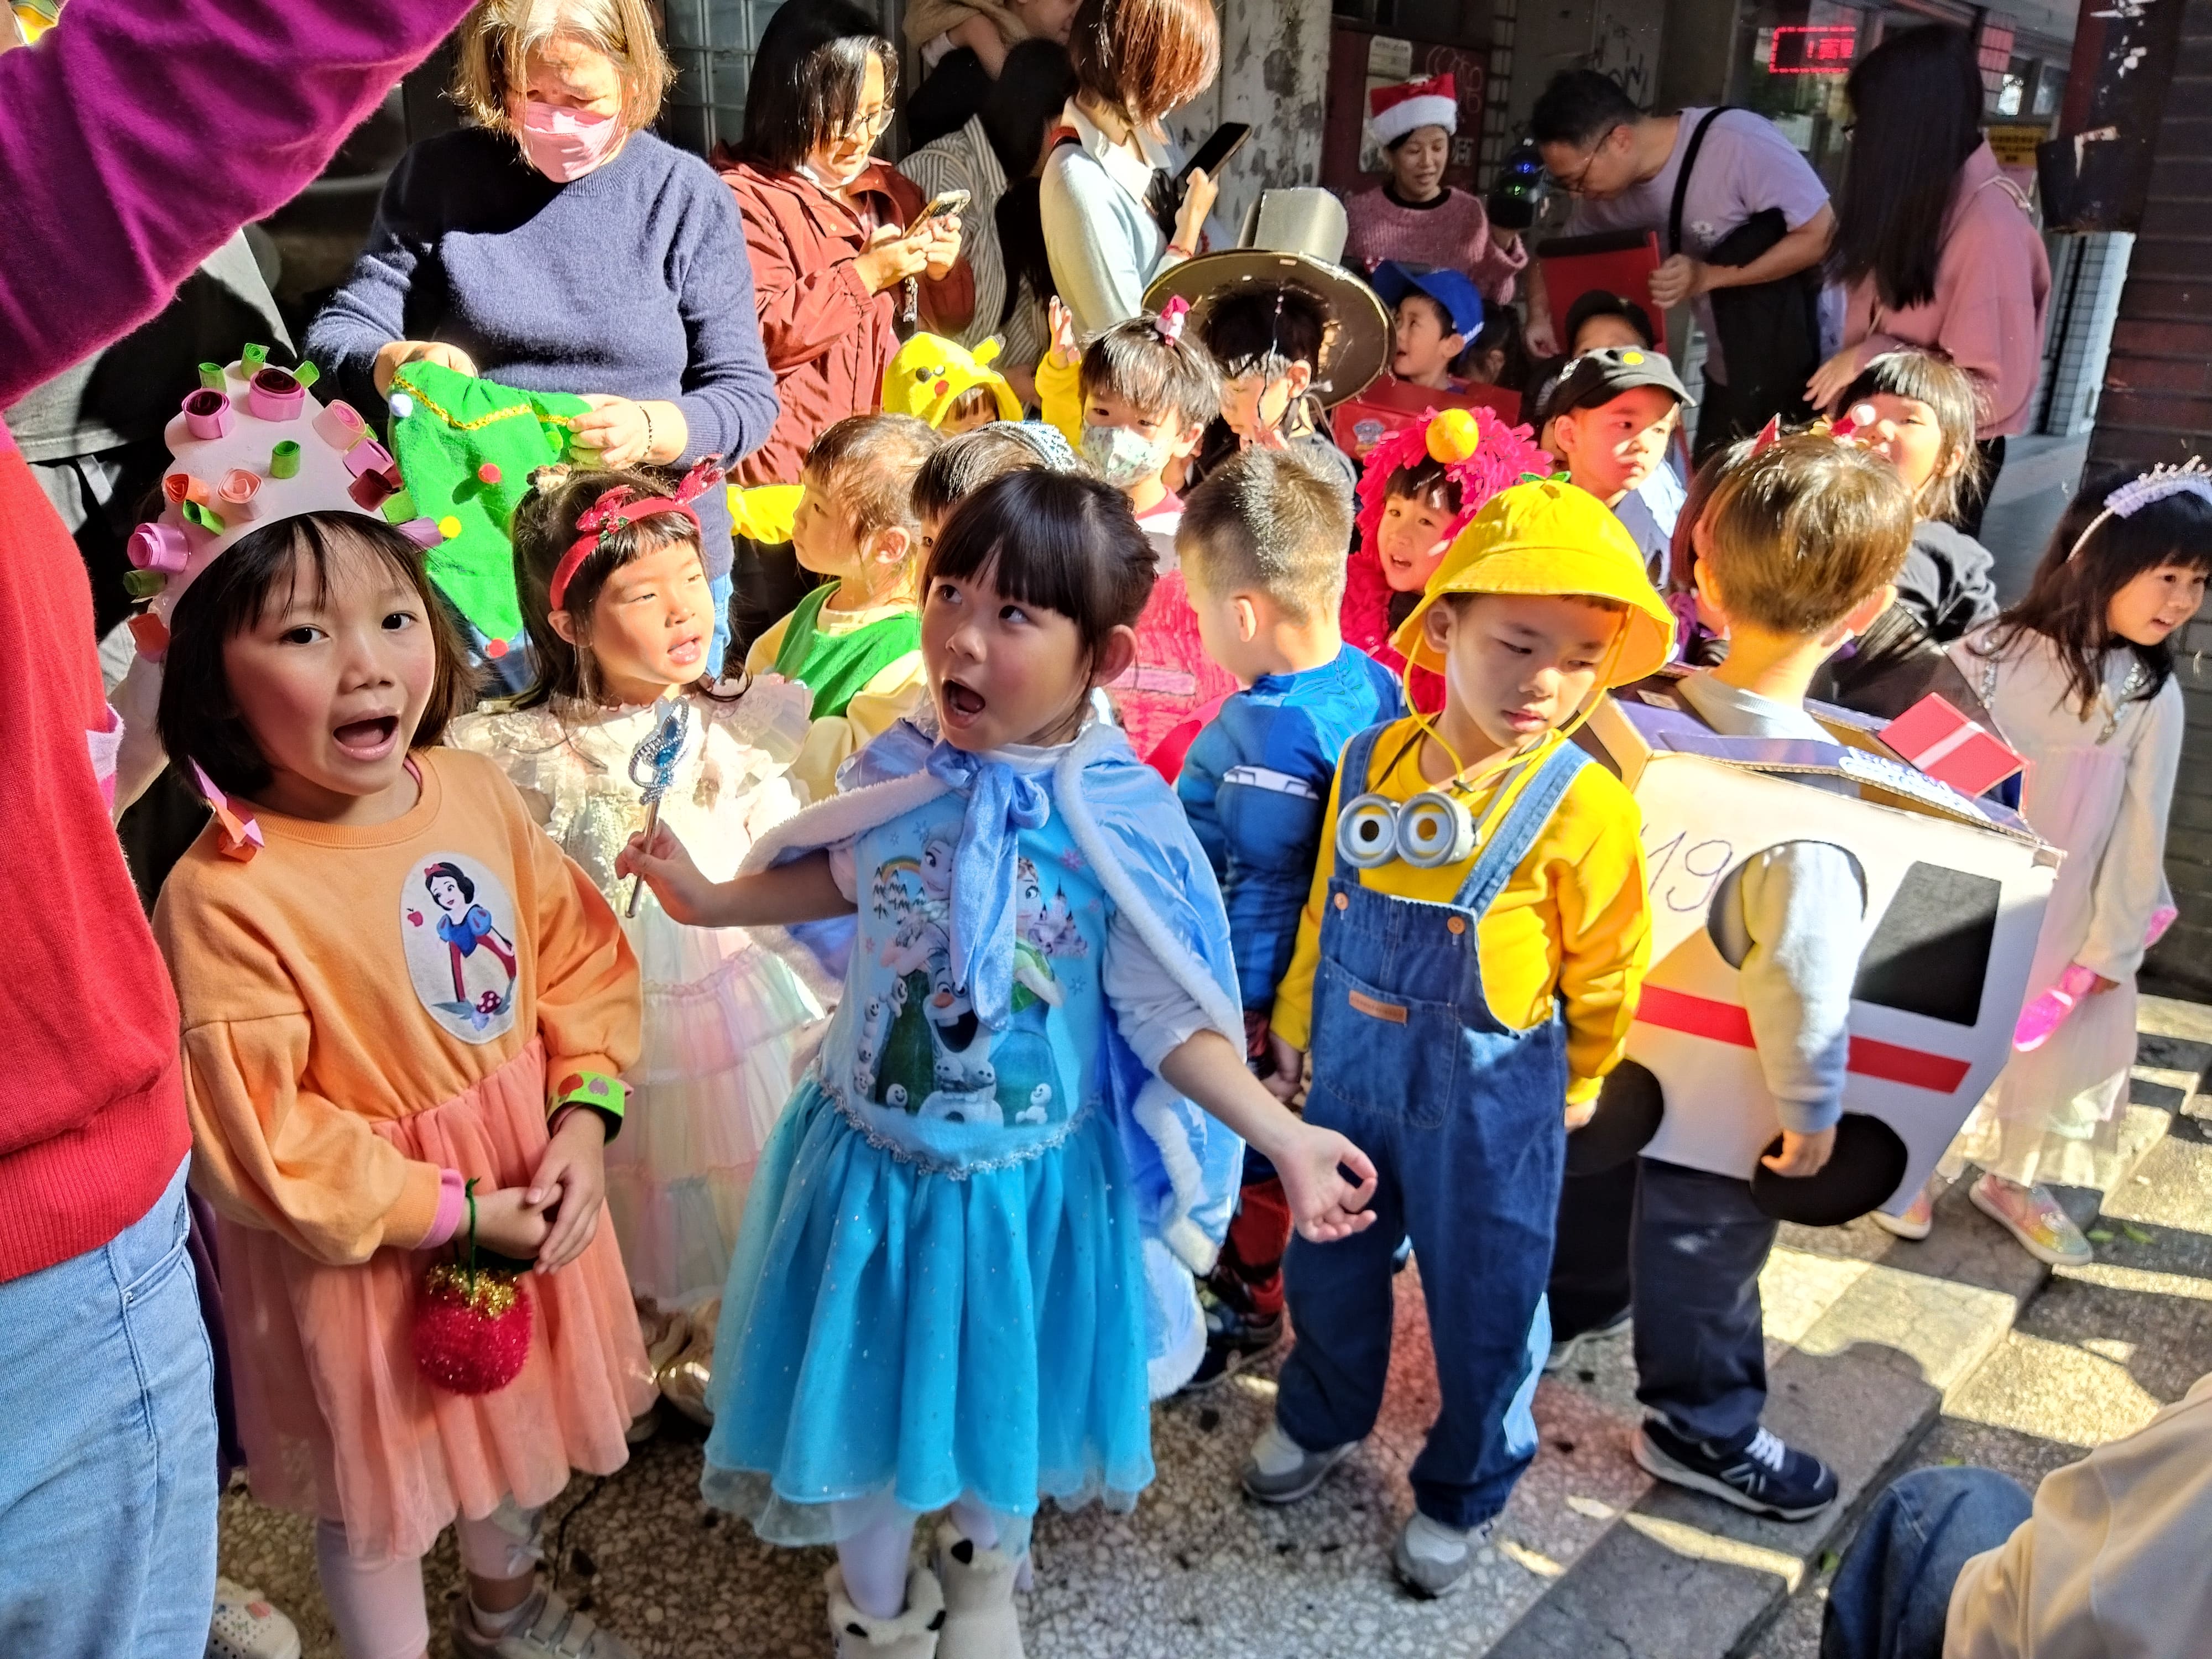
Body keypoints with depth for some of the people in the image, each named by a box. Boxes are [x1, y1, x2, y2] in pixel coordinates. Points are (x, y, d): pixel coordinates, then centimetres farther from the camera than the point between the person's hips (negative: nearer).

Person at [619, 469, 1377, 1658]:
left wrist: (1284, 1137, -21)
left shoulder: (1126, 833, -21)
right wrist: (711, 901, 5)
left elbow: (1170, 1023, -13)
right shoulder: (898, 779, -13)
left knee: (1003, 1402, 23)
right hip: (874, 1161, 2)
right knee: (872, 1390, 19)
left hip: (1027, 1185, -1)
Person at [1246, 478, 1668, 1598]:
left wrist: (1576, 1085, 8)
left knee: (1484, 1309, 14)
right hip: (1351, 1076, 4)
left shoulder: (1583, 806, -18)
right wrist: (1294, 1030, 13)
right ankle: (1322, 1419, 52)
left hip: (1490, 1103, -3)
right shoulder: (1369, 763, -7)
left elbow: (1605, 971, -5)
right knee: (1326, 1268, 22)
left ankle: (1462, 1494, 40)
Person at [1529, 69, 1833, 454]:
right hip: (1729, 375, 6)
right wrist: (1541, 315, -10)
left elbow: (1822, 234, -20)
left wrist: (1709, 277, -27)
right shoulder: (1612, 192, -4)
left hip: (1807, 365, -6)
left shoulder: (1738, 142, -24)